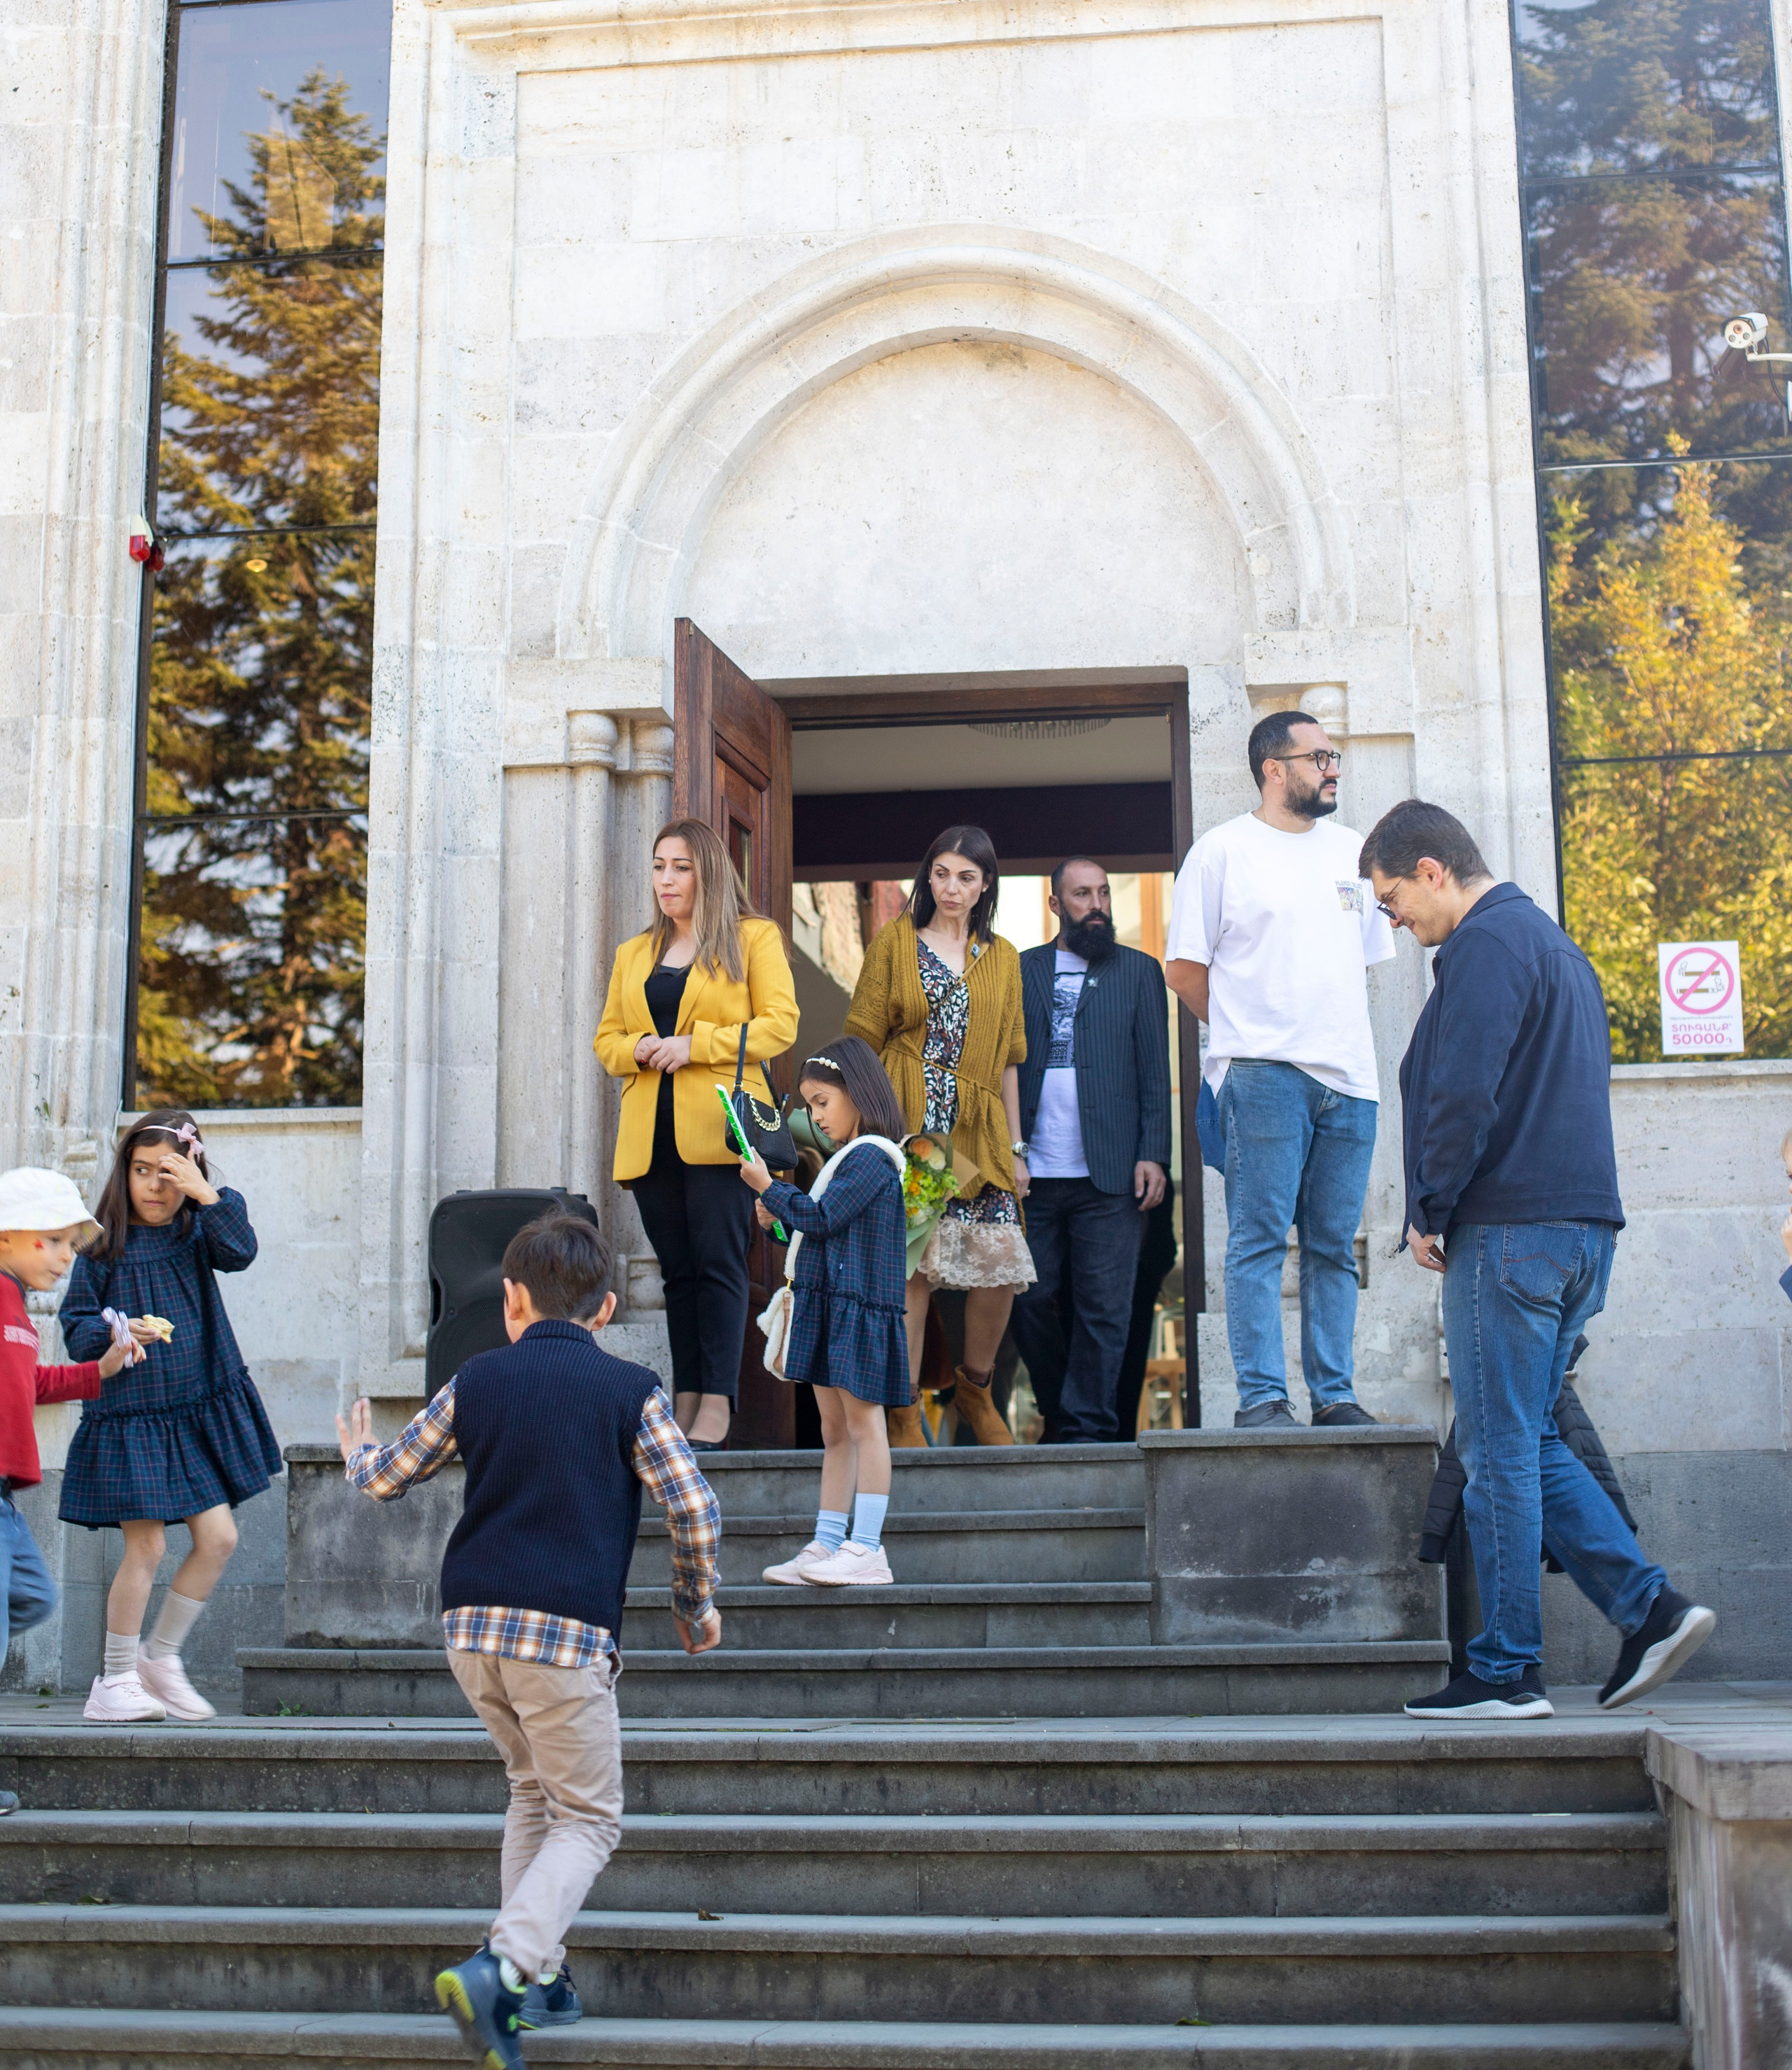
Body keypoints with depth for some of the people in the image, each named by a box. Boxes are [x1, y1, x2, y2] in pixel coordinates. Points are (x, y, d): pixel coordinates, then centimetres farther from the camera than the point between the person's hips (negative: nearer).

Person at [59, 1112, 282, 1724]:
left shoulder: (196, 1232, 5)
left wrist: (207, 1196, -22)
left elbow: (239, 1253, -14)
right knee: (145, 1546, -5)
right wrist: (114, 1334, -22)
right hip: (129, 1416, -4)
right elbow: (75, 1326, -3)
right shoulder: (104, 1248, -3)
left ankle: (160, 1659, 21)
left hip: (199, 1413, 4)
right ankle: (115, 1682, 11)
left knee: (218, 1538, 3)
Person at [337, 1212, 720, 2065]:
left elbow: (389, 1476, 19)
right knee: (588, 1818, 5)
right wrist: (696, 1604, 12)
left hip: (471, 1622, 4)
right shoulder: (631, 1391, 2)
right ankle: (504, 1963, -16)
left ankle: (540, 1977, 17)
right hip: (569, 1627, -4)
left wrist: (358, 1452, 42)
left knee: (534, 1789, 23)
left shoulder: (477, 1379, 10)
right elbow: (695, 1508, -4)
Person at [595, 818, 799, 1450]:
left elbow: (779, 1025, -4)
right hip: (649, 1132, 5)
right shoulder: (633, 954, 22)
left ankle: (717, 1407, -11)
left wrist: (695, 1043, -12)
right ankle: (686, 1403, 8)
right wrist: (637, 1049, -3)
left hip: (718, 1128, -5)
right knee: (678, 1271, 6)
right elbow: (606, 1039, 21)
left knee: (719, 1263, -10)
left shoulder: (754, 939, 6)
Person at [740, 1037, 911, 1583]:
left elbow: (821, 1218, -16)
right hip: (827, 1306, 10)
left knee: (863, 1422, -7)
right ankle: (826, 1545, 16)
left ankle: (867, 1549, -5)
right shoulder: (849, 1158, 18)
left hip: (859, 1308, -10)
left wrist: (769, 1187, -5)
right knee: (834, 1429, 11)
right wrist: (780, 1216, 9)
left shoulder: (870, 1158, -12)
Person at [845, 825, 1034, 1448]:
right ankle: (904, 1413, 5)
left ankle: (974, 1390, 17)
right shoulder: (894, 941, 6)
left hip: (977, 1135, 3)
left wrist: (1016, 1148, 13)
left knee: (1002, 1264, -6)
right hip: (906, 1127, -3)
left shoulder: (1001, 958, 15)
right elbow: (863, 1041, 4)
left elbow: (1008, 1062, 17)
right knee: (908, 1267, -6)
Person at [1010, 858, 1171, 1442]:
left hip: (1108, 1175, -1)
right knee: (1029, 1301, 4)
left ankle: (1089, 1426, 6)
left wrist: (1153, 1155, -4)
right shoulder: (1019, 971, 13)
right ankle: (1057, 1415, 20)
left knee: (1103, 1309, -2)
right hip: (1032, 1174, 1)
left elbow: (1155, 1072, 6)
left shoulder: (1139, 971, 11)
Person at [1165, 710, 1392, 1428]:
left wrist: (1335, 1032, 14)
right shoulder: (1222, 852, 1)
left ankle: (1334, 1393, 12)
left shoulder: (1352, 851, 16)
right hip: (1263, 1073, -5)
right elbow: (1183, 970, 2)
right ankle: (1261, 1397, -3)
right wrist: (1247, 1028, 7)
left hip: (1349, 1076, 5)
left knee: (1335, 1246, 7)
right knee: (1259, 1240, -6)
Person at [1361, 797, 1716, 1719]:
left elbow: (1463, 1095, -19)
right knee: (1528, 1443, 15)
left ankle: (1506, 1671, 2)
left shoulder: (1484, 945, -9)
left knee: (1500, 1452, -3)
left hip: (1509, 1229, -10)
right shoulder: (1554, 943, 22)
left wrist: (1432, 1212, -8)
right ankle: (1650, 1605, 8)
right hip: (1582, 1227, 10)